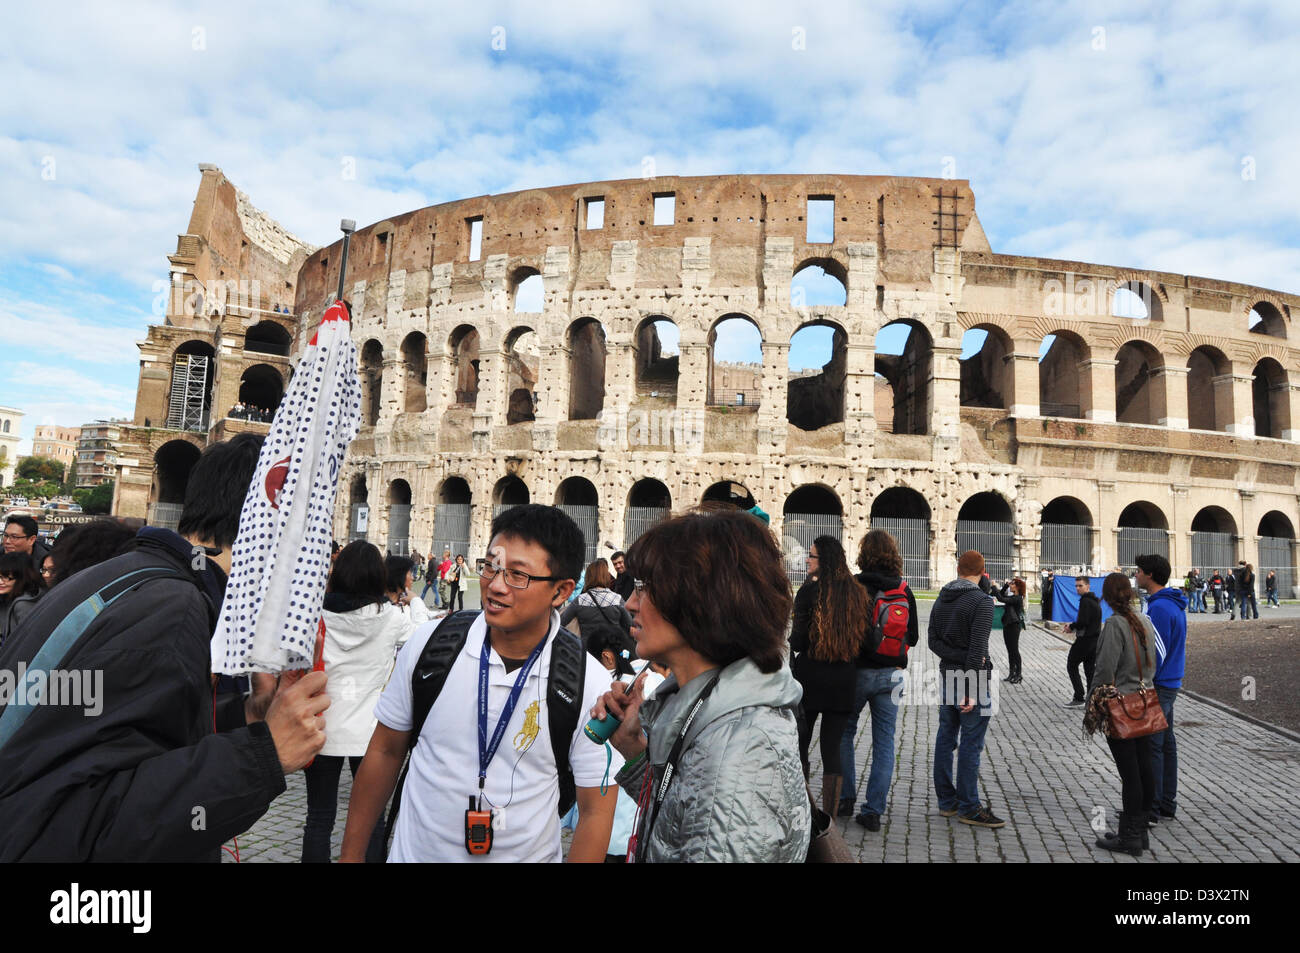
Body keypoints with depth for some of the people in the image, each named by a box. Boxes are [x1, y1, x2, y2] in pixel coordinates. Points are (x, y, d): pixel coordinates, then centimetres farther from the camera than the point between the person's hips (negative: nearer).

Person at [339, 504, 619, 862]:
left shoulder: (588, 682, -20)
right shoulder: (429, 642, -13)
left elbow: (596, 811, -11)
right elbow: (385, 751, 0)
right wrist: (351, 855, 3)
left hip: (527, 854, -1)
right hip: (414, 851, 2)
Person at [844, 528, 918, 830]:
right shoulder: (904, 591, -1)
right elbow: (913, 637, 5)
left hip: (858, 670, -3)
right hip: (892, 674, 3)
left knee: (844, 734, 16)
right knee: (884, 742, 9)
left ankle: (845, 797, 21)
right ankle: (874, 810, 12)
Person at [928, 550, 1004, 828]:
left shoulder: (941, 599, 9)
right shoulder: (982, 602, -14)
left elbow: (933, 641, 4)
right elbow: (977, 648, -20)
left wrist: (955, 657, -7)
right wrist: (971, 692, -20)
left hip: (947, 676, 7)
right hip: (971, 679, -7)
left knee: (945, 739, 12)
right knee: (970, 744, 0)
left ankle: (946, 801, 21)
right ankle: (968, 807, 7)